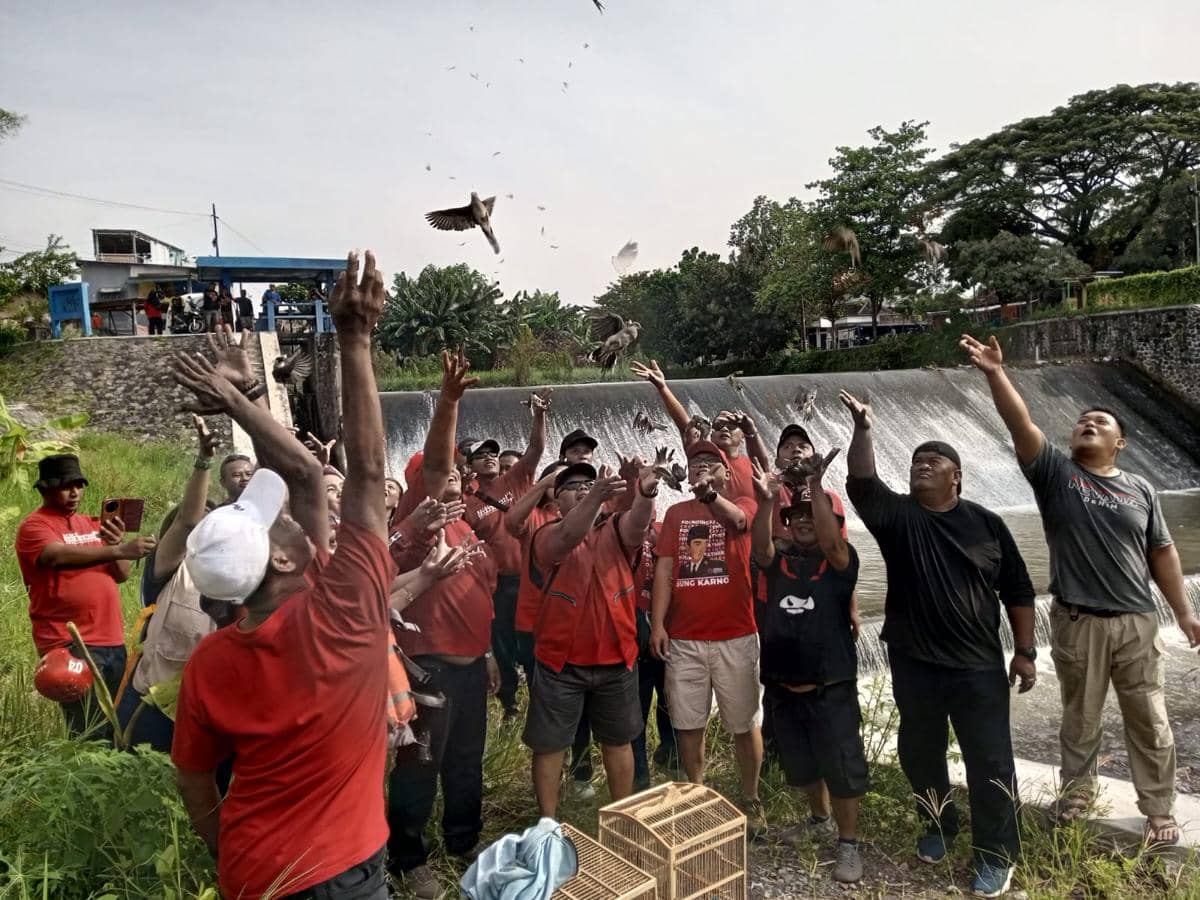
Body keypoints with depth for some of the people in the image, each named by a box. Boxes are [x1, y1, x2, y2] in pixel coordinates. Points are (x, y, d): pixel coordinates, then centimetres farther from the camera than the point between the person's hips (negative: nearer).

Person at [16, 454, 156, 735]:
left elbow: (122, 575, 9)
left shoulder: (93, 524, 15)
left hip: (113, 642, 6)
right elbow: (61, 557, -24)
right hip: (70, 645, -6)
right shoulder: (34, 526, -3)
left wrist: (116, 543, -11)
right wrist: (118, 550, -36)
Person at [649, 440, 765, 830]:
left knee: (744, 724, 10)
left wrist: (711, 494, -48)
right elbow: (664, 569, 4)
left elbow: (737, 519, -27)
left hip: (736, 638, -2)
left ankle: (751, 799, 28)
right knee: (688, 724, 12)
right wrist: (657, 623, -4)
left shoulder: (743, 505, -1)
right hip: (683, 640, 3)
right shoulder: (676, 513, 7)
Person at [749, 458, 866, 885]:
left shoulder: (840, 561, -4)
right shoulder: (779, 560, 3)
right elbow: (760, 548, -19)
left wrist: (816, 486, -37)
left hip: (830, 687, -4)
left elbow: (830, 541, -26)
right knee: (800, 765, 20)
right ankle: (819, 817, 43)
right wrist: (766, 501, -35)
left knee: (842, 766, 3)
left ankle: (848, 843, 19)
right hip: (781, 687, 4)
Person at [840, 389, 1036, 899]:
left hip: (978, 666, -1)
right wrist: (863, 430, -29)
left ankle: (997, 855, 23)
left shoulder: (985, 524, -2)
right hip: (914, 665, 1)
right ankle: (938, 826, 40)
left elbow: (1018, 591, 2)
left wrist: (1025, 652, 0)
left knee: (989, 761, 5)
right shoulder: (896, 516, -3)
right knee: (920, 752, 16)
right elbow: (861, 484, -21)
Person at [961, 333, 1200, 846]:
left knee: (1149, 721, 12)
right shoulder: (1055, 472, -3)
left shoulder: (1140, 490, 5)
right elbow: (1020, 424, -18)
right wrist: (996, 374, -30)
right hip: (1077, 624, -2)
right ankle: (1077, 791, 34)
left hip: (1137, 622, 2)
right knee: (1080, 718, 13)